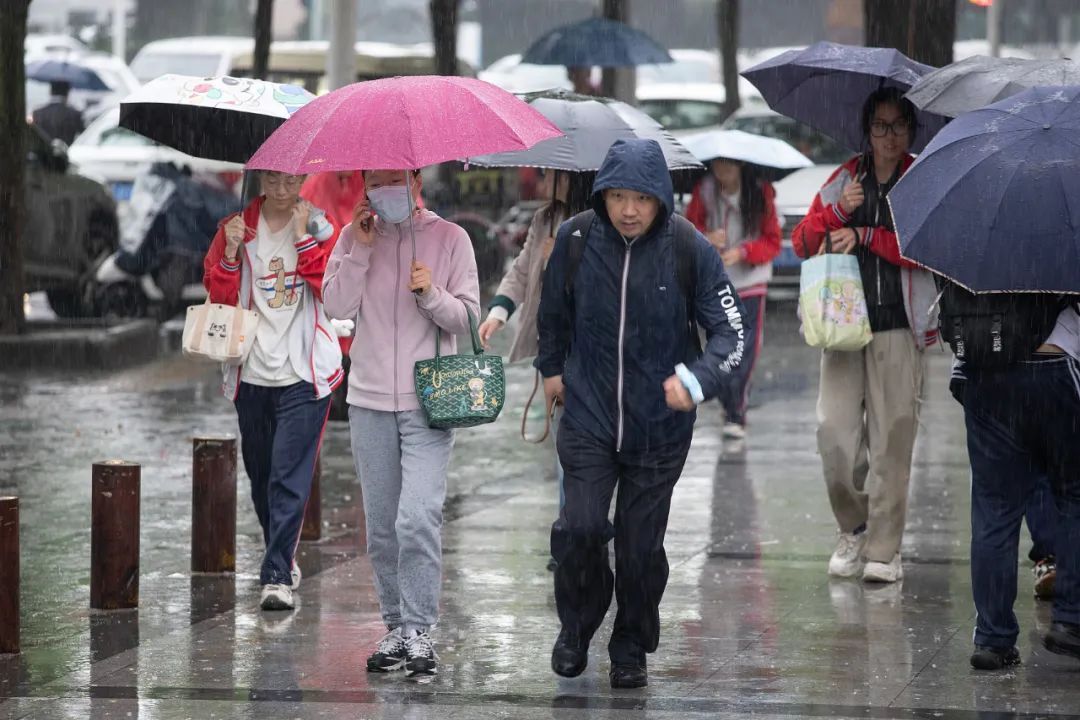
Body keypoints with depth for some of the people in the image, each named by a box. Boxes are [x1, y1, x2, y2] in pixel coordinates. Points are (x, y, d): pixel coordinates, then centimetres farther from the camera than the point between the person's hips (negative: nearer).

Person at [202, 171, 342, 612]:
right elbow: (219, 296, 3)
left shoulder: (320, 229, 2)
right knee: (261, 476, 12)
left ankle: (277, 576, -13)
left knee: (290, 476, -11)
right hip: (253, 373, 3)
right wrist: (231, 252, -13)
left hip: (303, 374, -3)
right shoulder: (236, 228, 7)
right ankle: (283, 558, 31)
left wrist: (304, 238, -14)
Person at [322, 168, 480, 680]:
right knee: (381, 527, 7)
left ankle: (419, 632, -12)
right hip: (370, 401, 3)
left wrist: (432, 294, -17)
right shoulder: (354, 236, 8)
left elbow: (466, 317, 1)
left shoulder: (449, 238, 2)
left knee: (418, 518, -16)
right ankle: (397, 627, 16)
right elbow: (337, 306, -2)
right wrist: (361, 249, -9)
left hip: (427, 402, -3)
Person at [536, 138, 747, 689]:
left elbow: (730, 332, -10)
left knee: (642, 544, 5)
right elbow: (553, 311, 13)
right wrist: (551, 367, 24)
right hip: (588, 416, 0)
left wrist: (697, 379, -29)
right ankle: (577, 626, 15)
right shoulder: (575, 240, -8)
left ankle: (632, 648, 26)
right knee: (581, 528, -12)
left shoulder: (690, 250, -13)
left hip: (659, 423, 0)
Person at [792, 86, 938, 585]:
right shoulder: (845, 179, 13)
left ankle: (884, 550, 1)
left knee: (891, 436, -5)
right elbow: (802, 243, 11)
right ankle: (853, 528, 14)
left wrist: (865, 236, -11)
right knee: (834, 428, -7)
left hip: (899, 325, -2)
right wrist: (838, 211, -6)